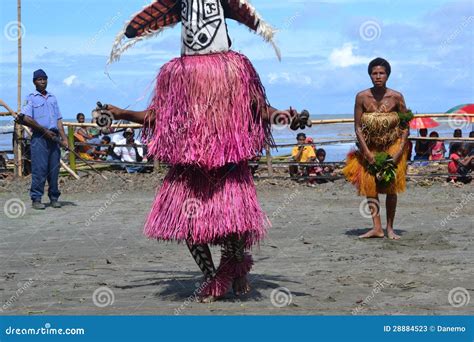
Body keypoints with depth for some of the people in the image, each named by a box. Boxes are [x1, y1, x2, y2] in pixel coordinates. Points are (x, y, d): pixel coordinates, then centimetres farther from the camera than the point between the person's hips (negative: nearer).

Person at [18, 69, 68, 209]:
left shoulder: (52, 98, 19)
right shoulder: (31, 98, 3)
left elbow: (59, 120, 16)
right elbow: (26, 118, -9)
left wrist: (64, 138, 6)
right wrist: (45, 130, -10)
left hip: (54, 137, 5)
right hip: (39, 137, -5)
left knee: (54, 168, 4)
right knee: (39, 168, -8)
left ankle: (54, 198, 10)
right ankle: (36, 199, -6)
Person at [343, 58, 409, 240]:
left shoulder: (396, 97, -11)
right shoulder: (362, 97, -10)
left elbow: (405, 127, -6)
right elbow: (358, 127, -7)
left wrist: (399, 151, -15)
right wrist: (366, 152, -14)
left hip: (393, 147, -1)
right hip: (370, 148, 1)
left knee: (391, 187, 0)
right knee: (370, 185, -6)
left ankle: (390, 228, 7)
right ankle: (377, 228, -7)